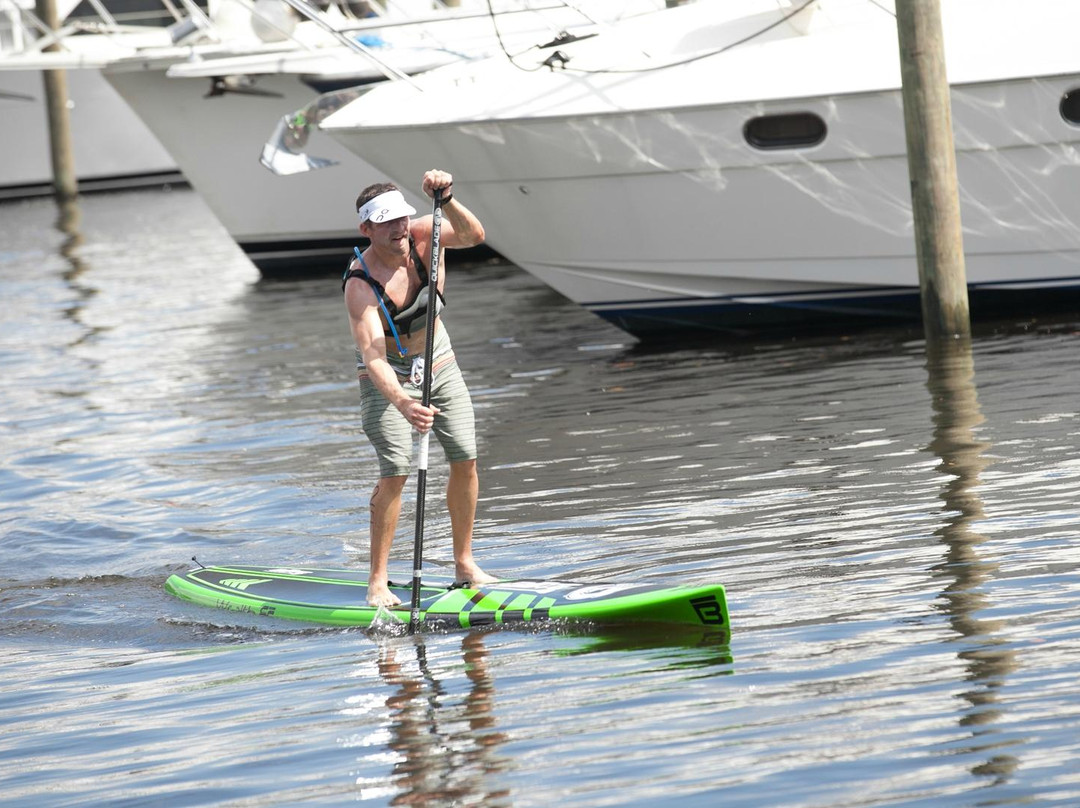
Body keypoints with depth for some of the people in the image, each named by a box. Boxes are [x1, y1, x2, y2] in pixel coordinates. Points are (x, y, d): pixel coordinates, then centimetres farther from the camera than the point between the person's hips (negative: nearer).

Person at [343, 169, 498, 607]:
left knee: (465, 459, 1)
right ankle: (378, 581, -10)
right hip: (389, 378, -5)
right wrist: (402, 403, -54)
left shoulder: (422, 235, -17)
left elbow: (472, 235, -34)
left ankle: (464, 563, 16)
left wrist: (446, 199, -52)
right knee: (396, 470, -16)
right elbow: (373, 357, -38)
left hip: (439, 365, 5)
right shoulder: (360, 284, -29)